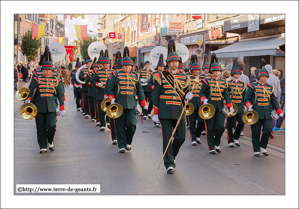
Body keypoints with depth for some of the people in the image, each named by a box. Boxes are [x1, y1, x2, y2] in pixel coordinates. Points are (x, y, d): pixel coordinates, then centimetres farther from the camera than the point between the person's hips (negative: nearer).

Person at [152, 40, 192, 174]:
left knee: (181, 137, 3)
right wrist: (155, 113, -2)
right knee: (167, 138, -2)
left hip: (179, 112, 3)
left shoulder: (184, 78, 9)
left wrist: (187, 96, -11)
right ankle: (169, 163, 7)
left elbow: (186, 94, 14)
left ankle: (172, 155, 30)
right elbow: (156, 96, 1)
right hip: (165, 112, -3)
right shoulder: (161, 76, 1)